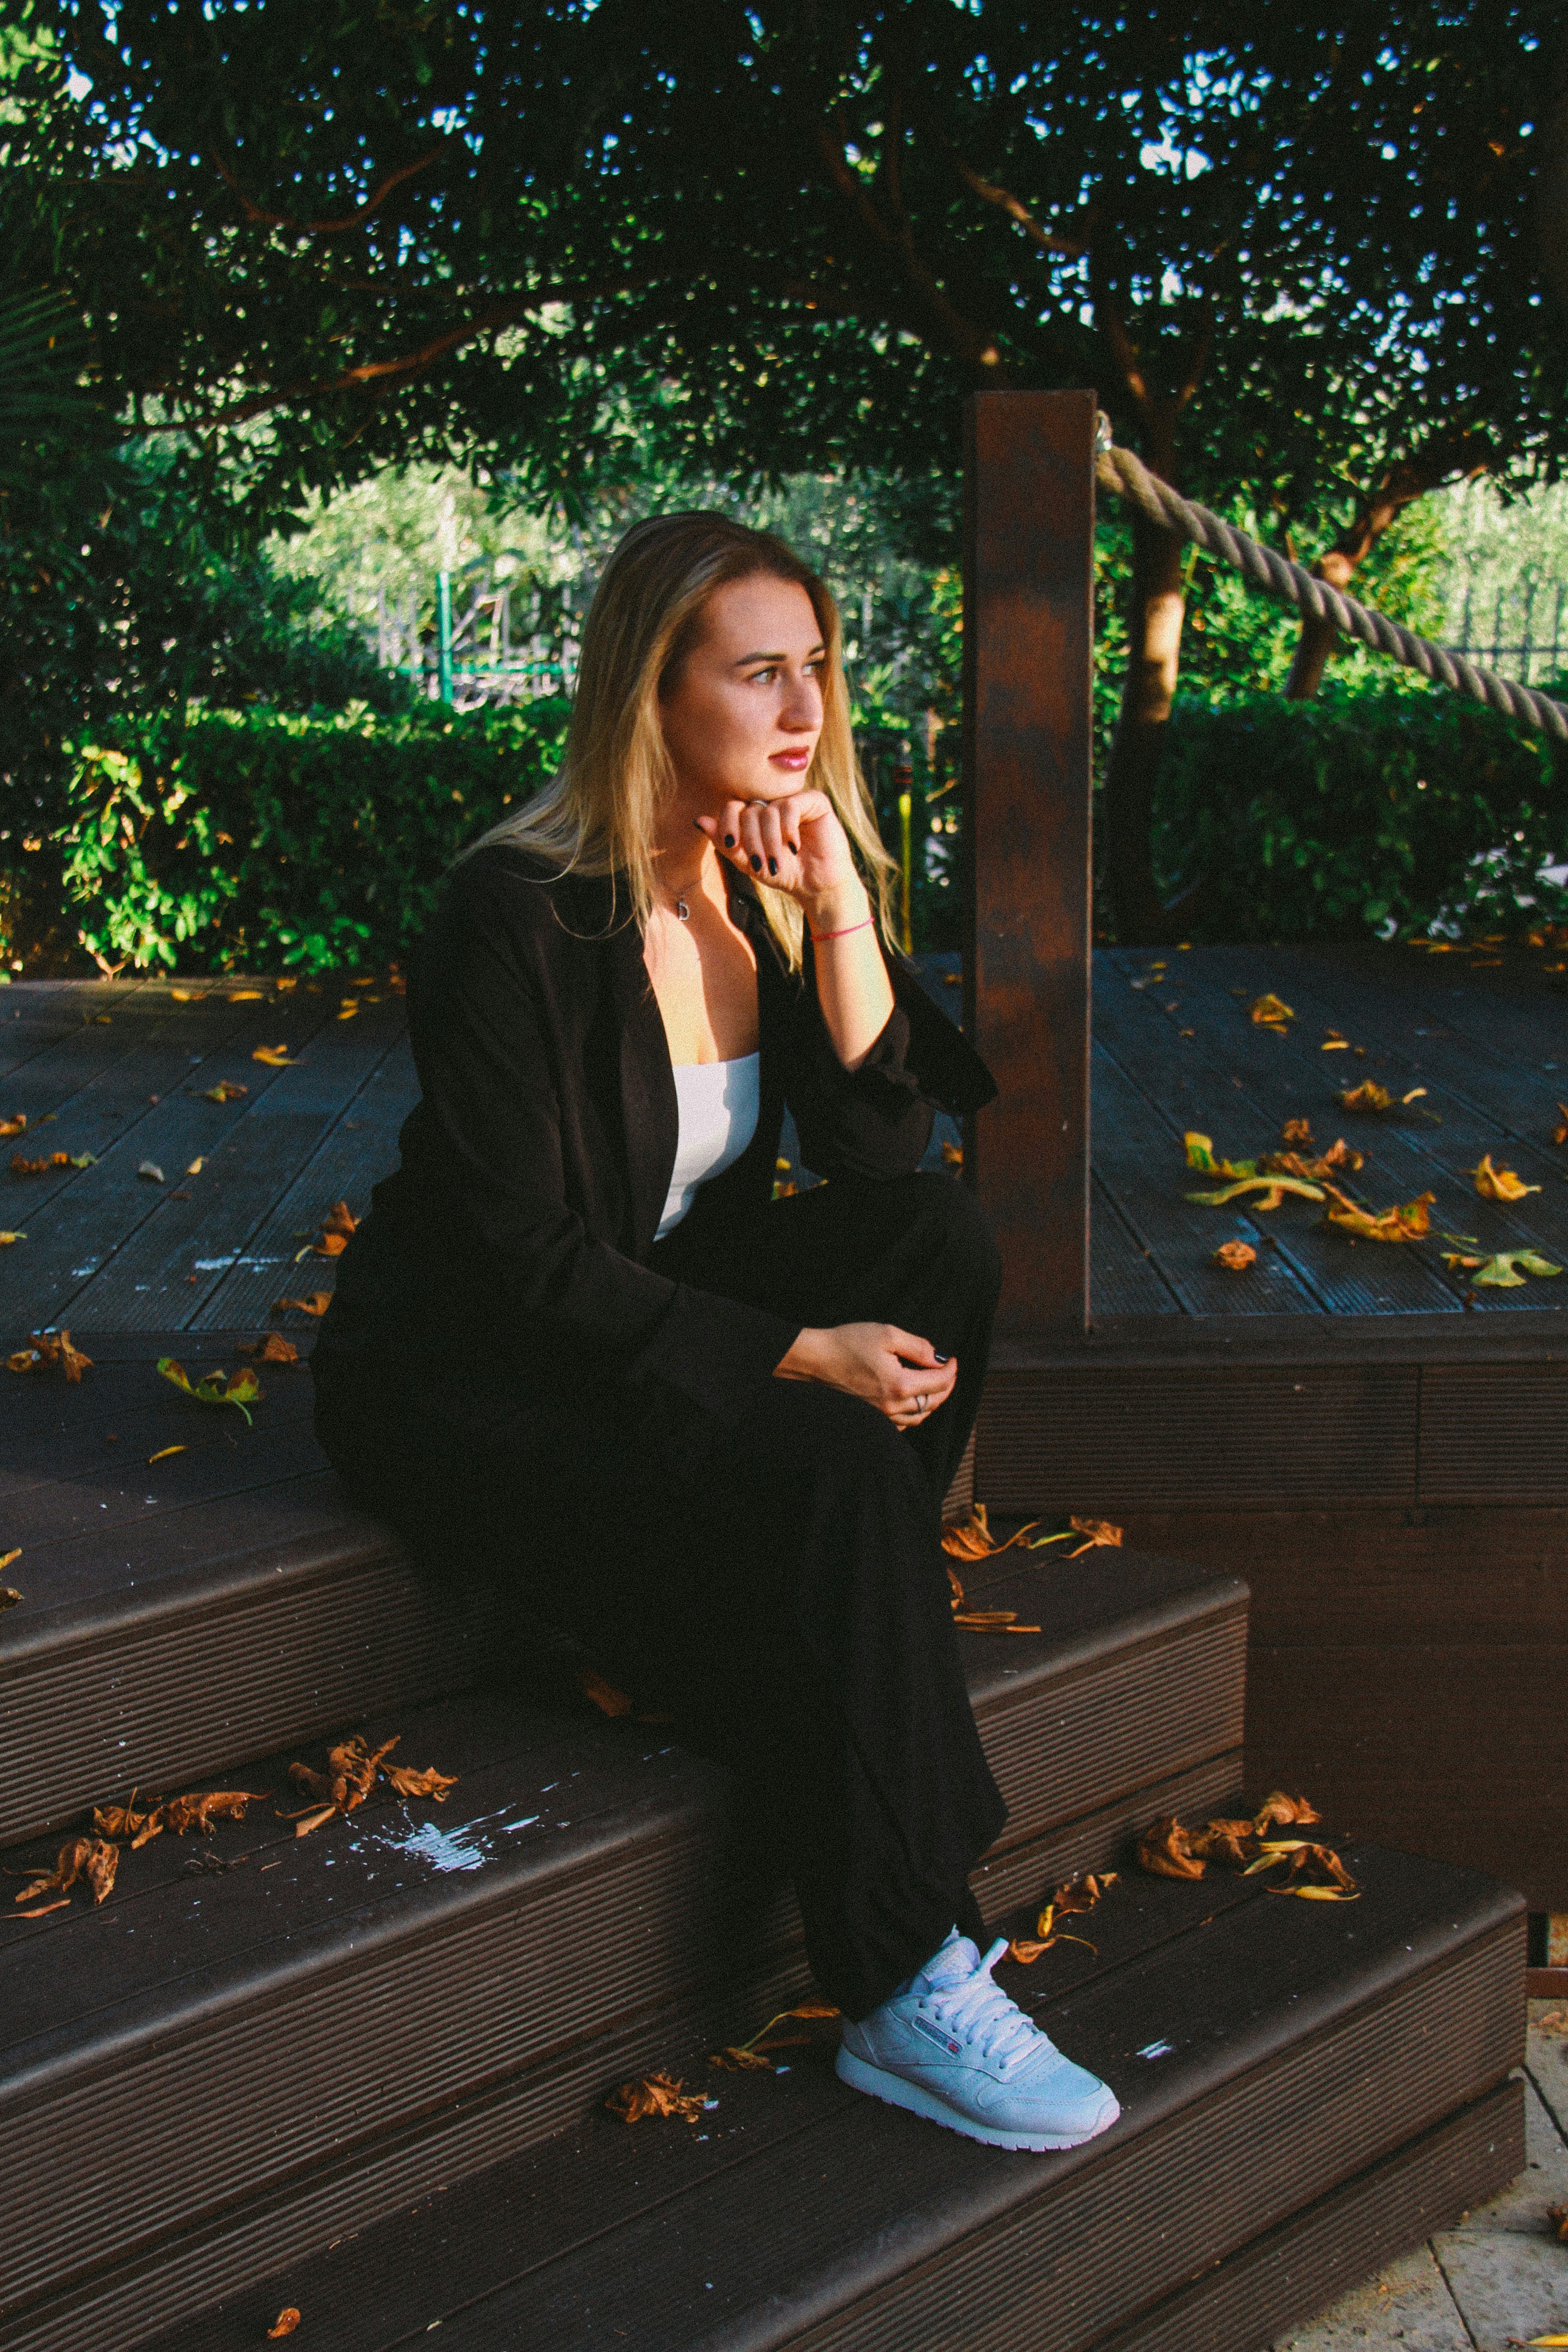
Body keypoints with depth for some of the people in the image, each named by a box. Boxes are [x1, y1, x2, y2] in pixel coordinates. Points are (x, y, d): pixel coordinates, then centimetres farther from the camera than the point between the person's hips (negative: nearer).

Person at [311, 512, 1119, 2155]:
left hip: (663, 1313, 7)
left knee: (938, 1234, -17)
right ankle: (901, 1990, -22)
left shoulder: (773, 878, 1)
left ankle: (840, 1651, -9)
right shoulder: (521, 913, -21)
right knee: (827, 1463, -29)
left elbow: (882, 1140, -6)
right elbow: (528, 1260, -23)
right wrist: (799, 1354, -27)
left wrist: (836, 905, -17)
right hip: (466, 1373, -7)